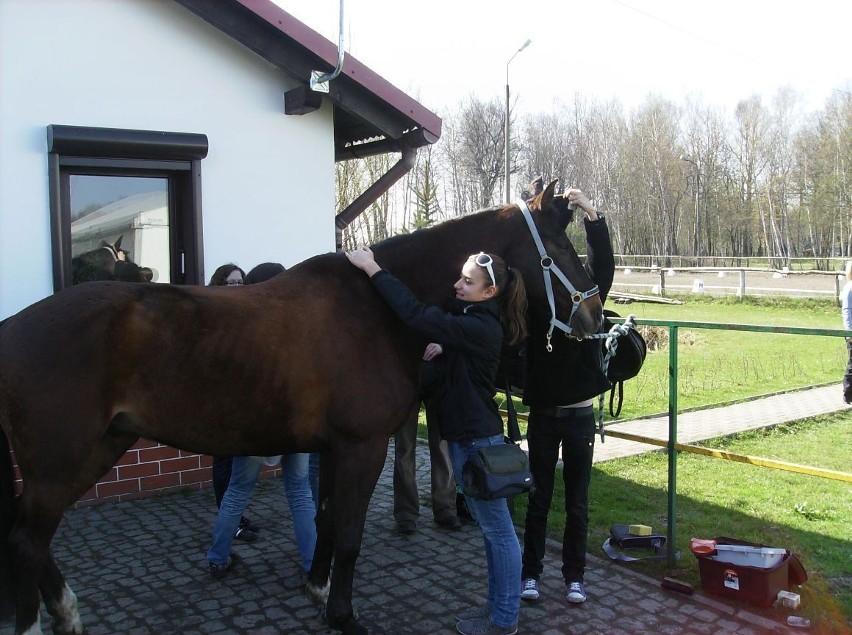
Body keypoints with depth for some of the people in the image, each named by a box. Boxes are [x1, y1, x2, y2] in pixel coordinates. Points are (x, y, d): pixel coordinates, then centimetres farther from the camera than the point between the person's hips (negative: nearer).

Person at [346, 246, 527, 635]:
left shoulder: (481, 328, -23)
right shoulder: (467, 316, 8)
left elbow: (417, 316, -31)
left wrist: (373, 270, -26)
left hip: (477, 440, -10)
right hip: (465, 436, 10)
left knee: (497, 529, 4)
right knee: (490, 526, 19)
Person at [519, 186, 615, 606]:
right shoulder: (531, 307, -1)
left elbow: (604, 265, -17)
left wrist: (591, 215, -27)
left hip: (580, 416, 0)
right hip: (542, 414, 0)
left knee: (577, 502, 10)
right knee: (538, 499, 9)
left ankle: (574, 576, 23)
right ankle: (531, 573, 22)